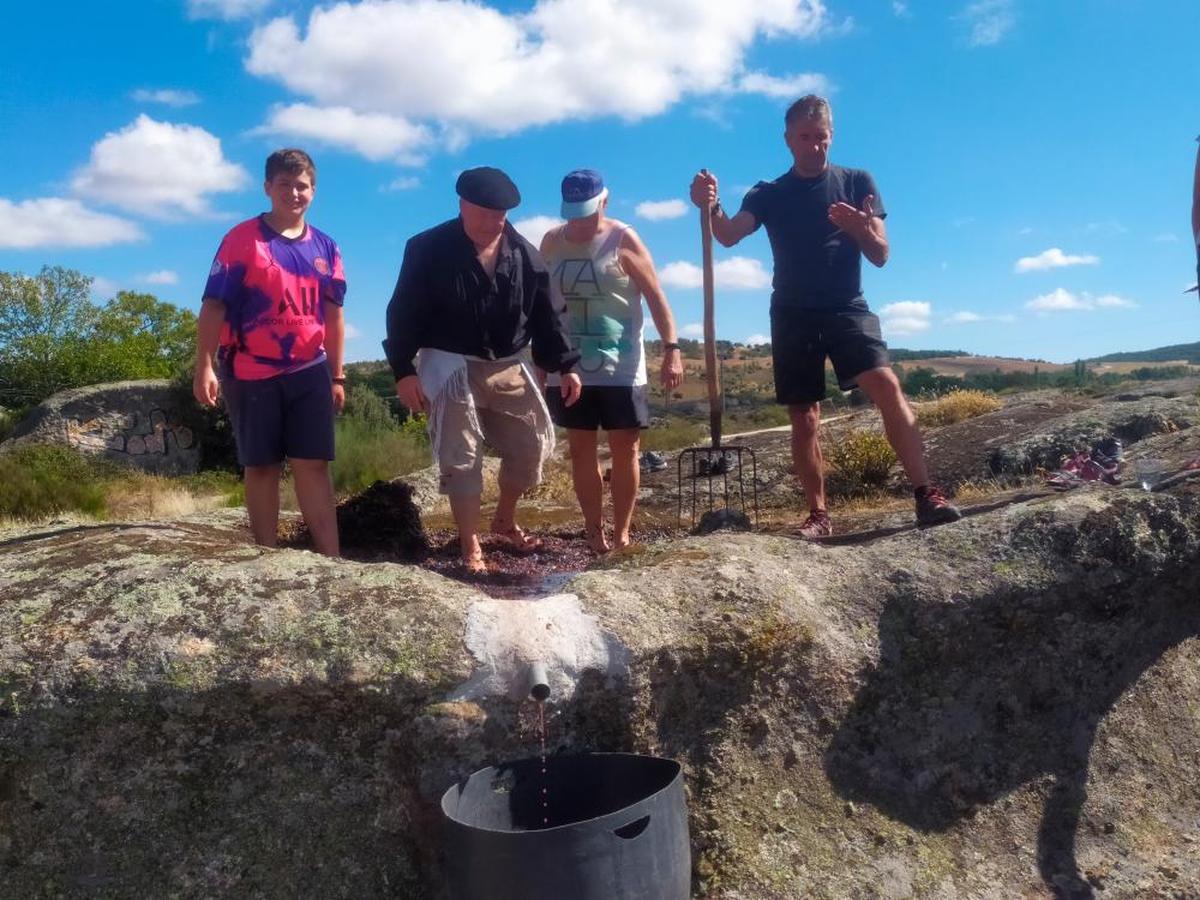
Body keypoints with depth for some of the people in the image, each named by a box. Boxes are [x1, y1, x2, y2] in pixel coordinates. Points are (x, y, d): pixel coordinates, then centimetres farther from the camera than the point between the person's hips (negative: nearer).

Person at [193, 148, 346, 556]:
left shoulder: (325, 247, 8)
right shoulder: (242, 239, -4)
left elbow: (333, 315, 13)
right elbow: (214, 306, -7)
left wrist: (337, 375, 11)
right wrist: (204, 367, -13)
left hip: (309, 372, 3)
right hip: (252, 374, -3)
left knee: (313, 465, 2)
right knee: (261, 466, 6)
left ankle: (331, 559, 3)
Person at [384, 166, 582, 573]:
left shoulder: (525, 254, 1)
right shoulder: (429, 249, -10)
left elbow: (548, 315, 5)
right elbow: (404, 312, -9)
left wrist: (565, 365, 1)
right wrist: (403, 370, -15)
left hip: (507, 368, 4)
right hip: (451, 367, -4)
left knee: (533, 445, 8)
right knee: (461, 458, -2)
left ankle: (505, 521, 30)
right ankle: (470, 545, 11)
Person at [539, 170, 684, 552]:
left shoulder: (623, 240, -5)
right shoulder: (551, 242, 6)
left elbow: (656, 297, -8)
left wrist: (672, 349, -18)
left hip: (620, 369, -3)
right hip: (568, 370, 4)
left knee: (625, 449, 1)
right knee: (581, 450, 5)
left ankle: (621, 533, 10)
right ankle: (595, 532, 13)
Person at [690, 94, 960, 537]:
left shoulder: (857, 182, 8)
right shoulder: (769, 194, 8)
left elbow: (881, 256, 3)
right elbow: (729, 235, -10)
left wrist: (862, 230, -20)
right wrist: (711, 207, -33)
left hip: (847, 308, -1)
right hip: (793, 316, 1)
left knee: (886, 385, -23)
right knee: (804, 419, 1)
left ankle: (925, 494, -23)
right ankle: (818, 514, 9)